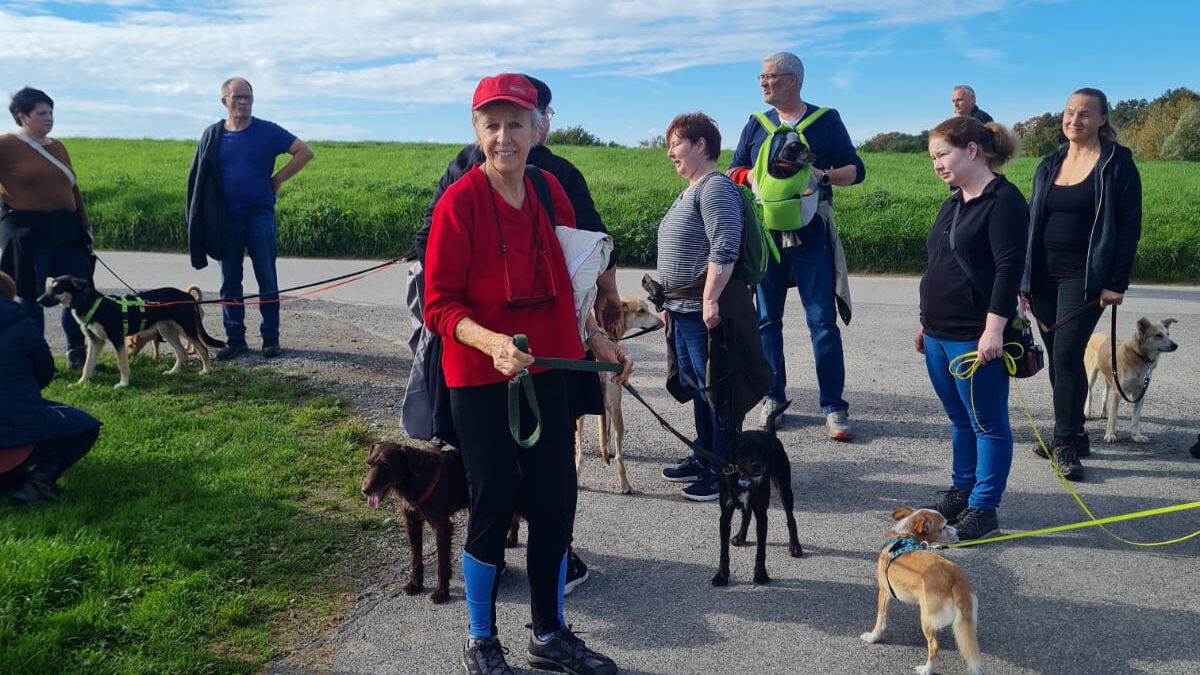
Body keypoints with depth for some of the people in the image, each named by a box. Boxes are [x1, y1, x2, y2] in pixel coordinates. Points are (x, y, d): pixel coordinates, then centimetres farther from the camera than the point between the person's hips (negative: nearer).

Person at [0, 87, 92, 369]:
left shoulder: (57, 147, 15)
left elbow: (73, 189, 20)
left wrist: (85, 224, 19)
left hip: (66, 229, 5)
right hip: (27, 231, -5)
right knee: (30, 296, 1)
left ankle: (78, 352, 18)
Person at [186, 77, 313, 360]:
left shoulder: (268, 131, 0)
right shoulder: (212, 135, 6)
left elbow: (304, 152, 2)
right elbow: (199, 179, 11)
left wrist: (277, 179, -2)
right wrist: (201, 219, 4)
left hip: (260, 216, -2)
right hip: (226, 219, 2)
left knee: (267, 280, 1)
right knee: (229, 282, 6)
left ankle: (271, 337, 10)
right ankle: (235, 339, 14)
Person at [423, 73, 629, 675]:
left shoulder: (550, 192, 5)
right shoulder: (460, 201, -12)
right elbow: (440, 304, -13)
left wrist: (595, 338, 8)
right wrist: (492, 342, -29)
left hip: (546, 372, 5)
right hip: (480, 382, -5)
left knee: (554, 505, 11)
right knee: (493, 508, 4)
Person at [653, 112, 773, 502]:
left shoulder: (716, 188, -12)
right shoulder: (690, 191, 19)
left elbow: (724, 250, -21)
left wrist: (710, 299, -24)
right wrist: (671, 301, 23)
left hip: (708, 313, -10)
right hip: (683, 310, 10)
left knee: (716, 390, -3)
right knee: (696, 388, 17)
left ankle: (725, 472, 6)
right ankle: (704, 458, 29)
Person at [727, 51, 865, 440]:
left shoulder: (825, 120, 6)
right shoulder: (757, 125, 14)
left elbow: (856, 170, 7)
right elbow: (733, 172, 14)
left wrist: (825, 175, -12)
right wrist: (758, 177, -8)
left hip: (811, 233, -3)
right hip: (765, 232, 3)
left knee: (823, 320, -5)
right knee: (767, 319, 6)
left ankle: (833, 407, 0)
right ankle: (773, 398, 16)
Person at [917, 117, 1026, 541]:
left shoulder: (1003, 201, -11)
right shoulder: (954, 203, 16)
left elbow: (1009, 268, -18)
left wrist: (994, 328, -22)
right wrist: (927, 322, 22)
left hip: (975, 339, -9)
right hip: (940, 335, 9)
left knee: (987, 424, 2)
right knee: (959, 419, 17)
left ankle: (983, 507, 10)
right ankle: (960, 493, 27)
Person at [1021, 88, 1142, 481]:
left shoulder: (1117, 163, -4)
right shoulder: (1050, 165, 12)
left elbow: (1129, 226, -6)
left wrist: (1117, 283, -12)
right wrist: (1024, 275, 9)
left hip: (1085, 278, -5)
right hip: (1044, 276, 6)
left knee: (1067, 356, -12)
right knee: (1059, 358, 9)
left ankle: (1066, 443, -2)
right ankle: (1071, 436, 21)